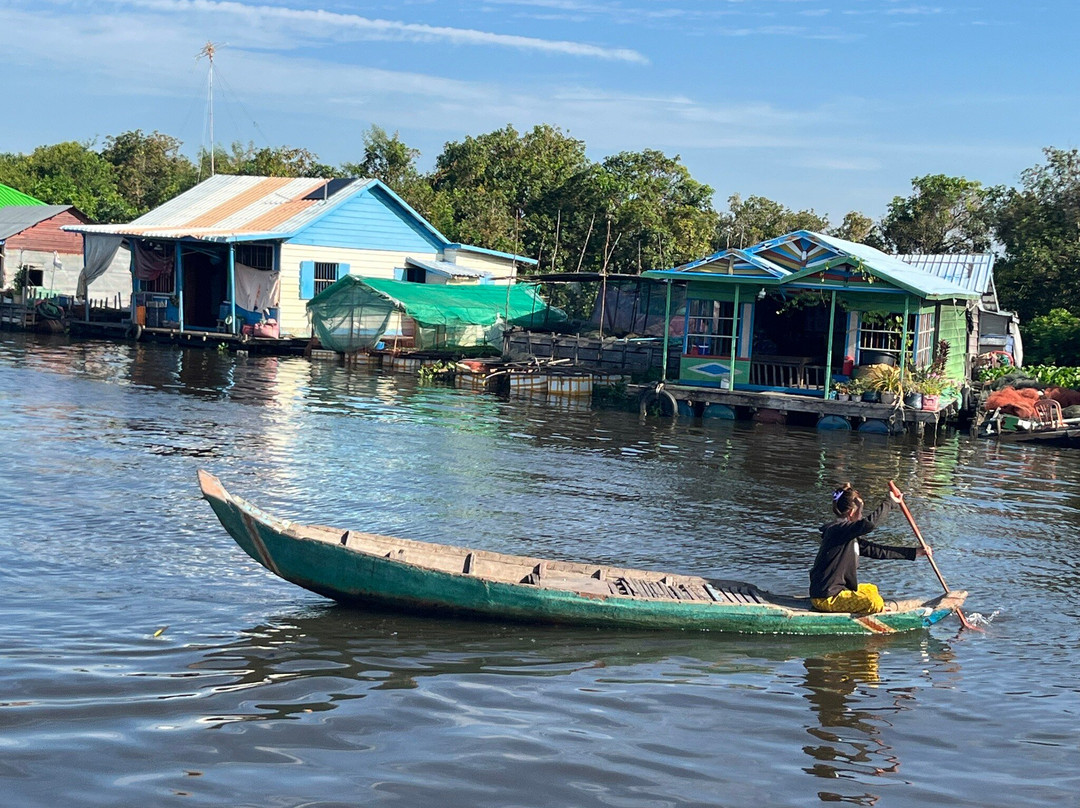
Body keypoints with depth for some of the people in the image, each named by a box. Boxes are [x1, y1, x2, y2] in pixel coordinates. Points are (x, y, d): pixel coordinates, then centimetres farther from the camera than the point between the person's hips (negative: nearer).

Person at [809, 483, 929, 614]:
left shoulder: (850, 536, 14)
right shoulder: (839, 529, -17)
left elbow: (876, 550, 14)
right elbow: (869, 523, -34)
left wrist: (915, 552, 16)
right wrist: (890, 502, -23)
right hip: (826, 598, -11)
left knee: (871, 589, 28)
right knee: (874, 603, -23)